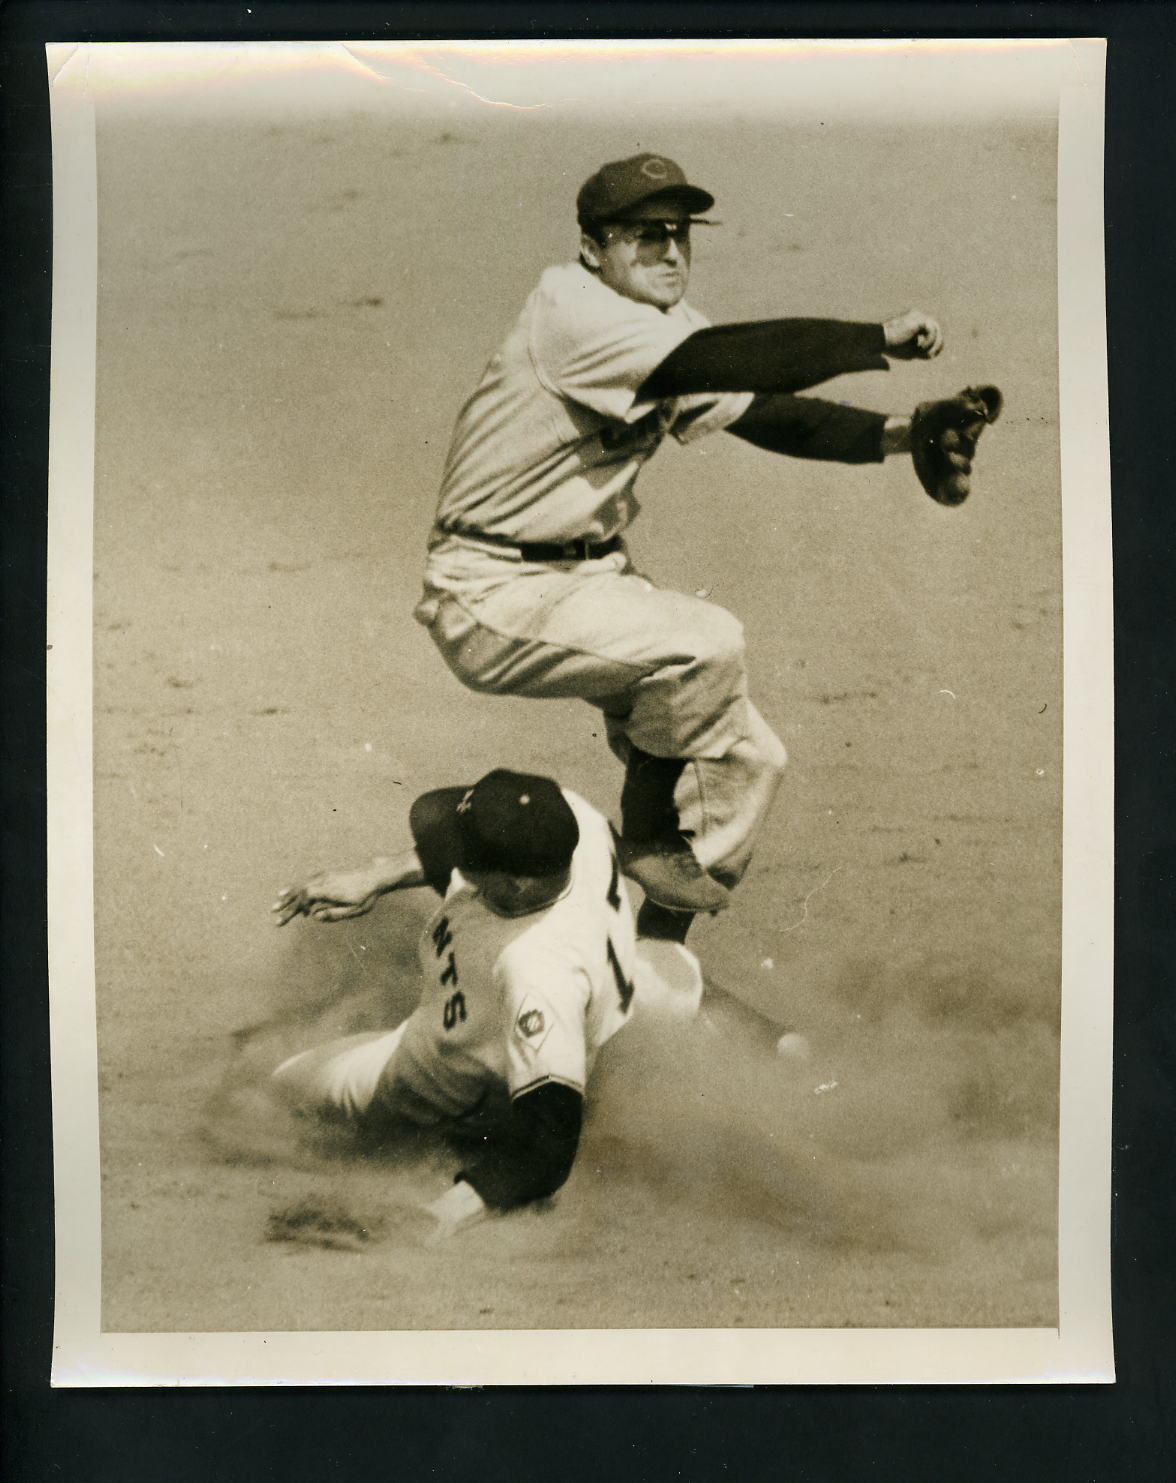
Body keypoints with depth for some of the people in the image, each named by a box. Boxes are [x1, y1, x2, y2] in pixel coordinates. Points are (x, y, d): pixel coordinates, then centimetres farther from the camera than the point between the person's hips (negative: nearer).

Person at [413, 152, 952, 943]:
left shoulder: (667, 325, 8)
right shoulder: (573, 313, -21)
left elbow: (766, 411, 0)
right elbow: (723, 360, -35)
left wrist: (892, 435, -16)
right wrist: (878, 342, -36)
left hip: (590, 570, 9)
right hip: (494, 593, -9)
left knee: (747, 759, 5)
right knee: (706, 643, -29)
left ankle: (656, 951, 21)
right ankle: (653, 841, -5)